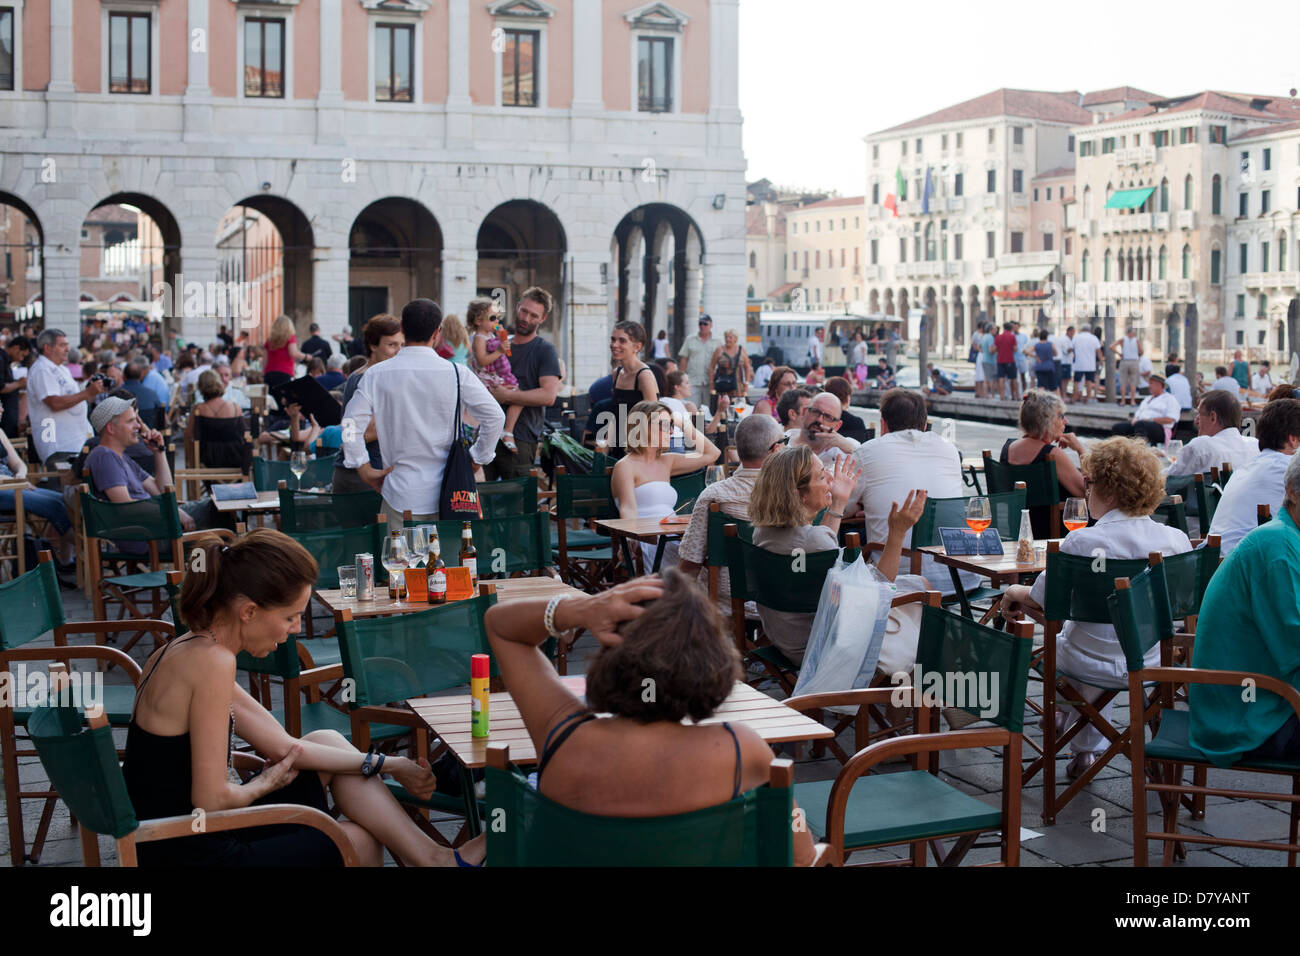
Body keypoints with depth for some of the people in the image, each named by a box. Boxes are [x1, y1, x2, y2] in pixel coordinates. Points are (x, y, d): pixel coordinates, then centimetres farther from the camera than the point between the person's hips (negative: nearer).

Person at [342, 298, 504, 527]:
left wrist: (364, 470, 6)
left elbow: (351, 424, -4)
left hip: (401, 495, 0)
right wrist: (476, 460, 8)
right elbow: (495, 416, -4)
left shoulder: (376, 375, -1)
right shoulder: (456, 373, -3)